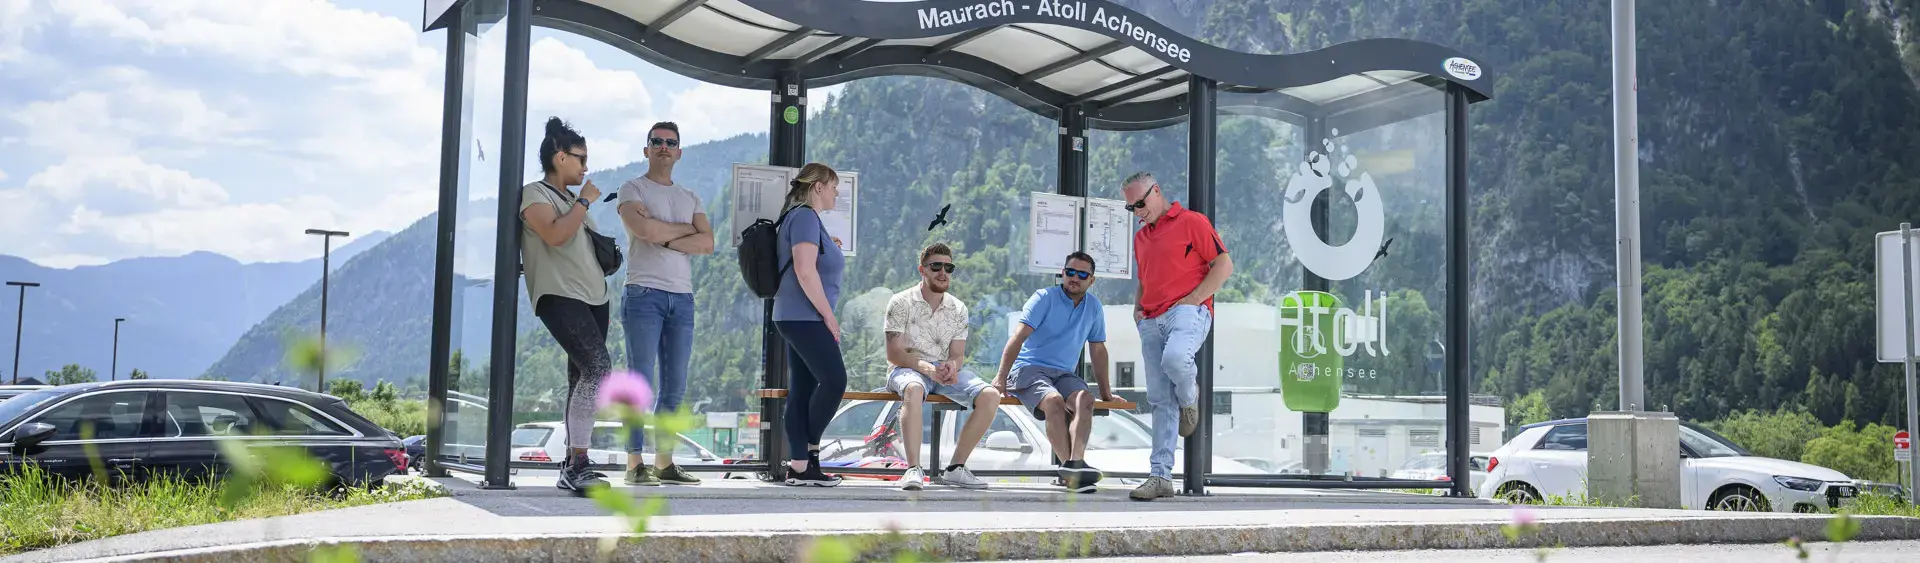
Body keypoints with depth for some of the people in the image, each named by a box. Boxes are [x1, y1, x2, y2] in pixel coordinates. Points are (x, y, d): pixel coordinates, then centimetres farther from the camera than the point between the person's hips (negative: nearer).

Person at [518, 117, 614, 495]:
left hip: (593, 298, 9)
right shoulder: (535, 194, -2)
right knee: (598, 367, -24)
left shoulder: (572, 200, 24)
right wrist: (584, 201, -9)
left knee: (583, 378, 5)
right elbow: (555, 235, -19)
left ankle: (573, 464, 8)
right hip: (559, 296, -9)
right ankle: (577, 465, -24)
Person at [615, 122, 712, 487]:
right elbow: (645, 229, -15)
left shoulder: (690, 198, 20)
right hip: (644, 293, -5)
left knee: (674, 387, 4)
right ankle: (635, 463, -8)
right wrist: (688, 229, 0)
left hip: (682, 297, 5)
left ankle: (664, 462, 9)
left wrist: (664, 238, -8)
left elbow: (707, 244, 4)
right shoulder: (633, 190, 6)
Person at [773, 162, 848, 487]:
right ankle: (810, 449, 0)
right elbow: (805, 271, -19)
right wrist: (829, 316, -16)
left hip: (800, 320, 10)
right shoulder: (805, 216, -10)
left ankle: (799, 467, 3)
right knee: (834, 379, -11)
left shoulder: (806, 217, 21)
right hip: (805, 317, -10)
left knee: (803, 389, 5)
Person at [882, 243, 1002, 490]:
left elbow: (957, 354, 6)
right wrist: (927, 368, -26)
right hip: (909, 369, -5)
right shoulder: (901, 303, -4)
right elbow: (894, 354, -10)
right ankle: (913, 469, -43)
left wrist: (952, 366, -20)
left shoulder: (958, 309, 11)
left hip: (946, 371, 5)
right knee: (914, 389, -42)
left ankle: (955, 468, -16)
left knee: (991, 396, -20)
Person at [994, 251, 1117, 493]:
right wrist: (1001, 377, -17)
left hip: (1064, 373, 4)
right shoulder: (1045, 298, 0)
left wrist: (1106, 392, 22)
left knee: (1085, 399, -30)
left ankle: (1075, 462, -49)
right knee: (1054, 400, -35)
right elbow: (1018, 337, -8)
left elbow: (1098, 350, 23)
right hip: (1029, 368, -4)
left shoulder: (1093, 307, 15)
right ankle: (1069, 467, -42)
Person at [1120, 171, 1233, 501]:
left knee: (1174, 358, -37)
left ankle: (1190, 398, -2)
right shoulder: (1140, 238, 24)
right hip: (1151, 321, 7)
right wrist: (1137, 307, 15)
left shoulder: (1191, 222, 1)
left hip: (1188, 311, -6)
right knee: (1160, 399, 1)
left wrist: (1191, 299, -11)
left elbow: (1224, 265, -3)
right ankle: (1160, 476, 0)